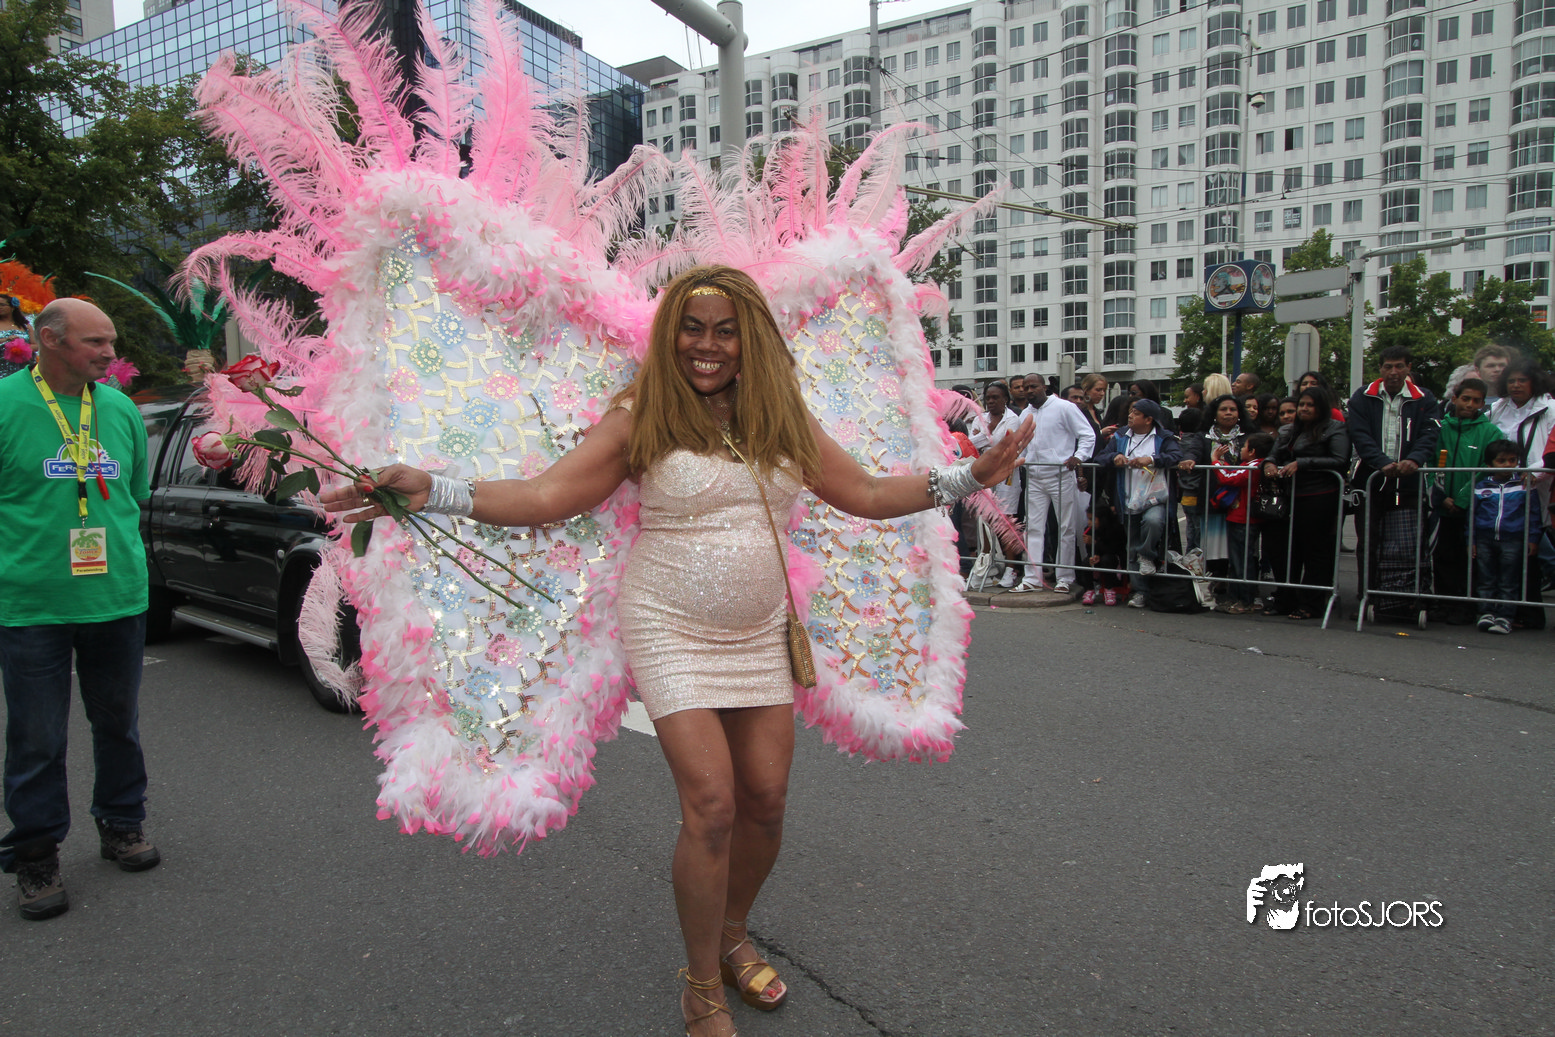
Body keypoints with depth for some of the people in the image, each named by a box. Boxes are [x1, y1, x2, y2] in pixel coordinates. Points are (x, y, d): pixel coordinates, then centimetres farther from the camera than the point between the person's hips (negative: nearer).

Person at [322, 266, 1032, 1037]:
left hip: (759, 634, 5)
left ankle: (732, 940, 36)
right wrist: (432, 492, -26)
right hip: (671, 631, -4)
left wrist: (967, 477, 3)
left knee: (765, 799, 8)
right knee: (710, 806, -9)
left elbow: (866, 494, 8)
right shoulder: (643, 418, -7)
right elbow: (547, 496, -14)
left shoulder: (784, 421, 4)